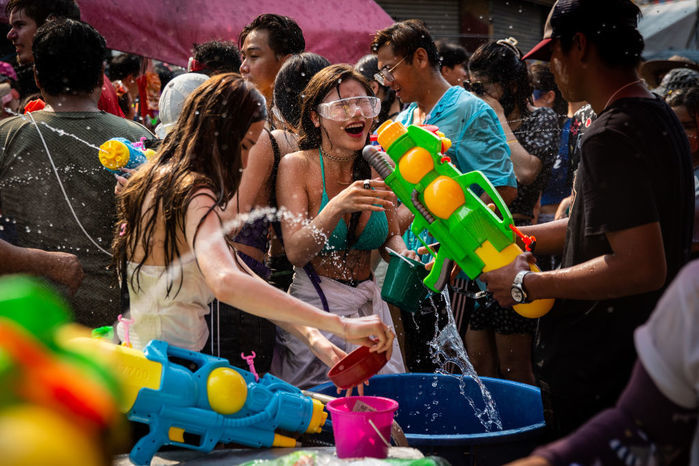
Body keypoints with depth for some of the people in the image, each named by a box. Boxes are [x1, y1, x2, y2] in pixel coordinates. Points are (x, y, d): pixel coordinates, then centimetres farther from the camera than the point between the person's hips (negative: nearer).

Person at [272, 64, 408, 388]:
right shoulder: (296, 166, -11)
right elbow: (295, 253, -20)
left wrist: (405, 257, -10)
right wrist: (337, 207, -35)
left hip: (369, 305, 4)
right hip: (314, 309, -4)